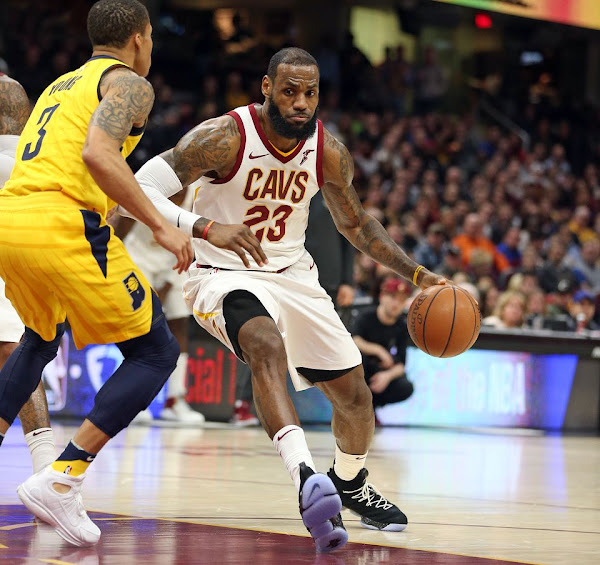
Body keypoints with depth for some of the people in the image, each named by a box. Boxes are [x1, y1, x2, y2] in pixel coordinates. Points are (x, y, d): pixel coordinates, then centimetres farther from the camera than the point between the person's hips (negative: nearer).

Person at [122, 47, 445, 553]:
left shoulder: (329, 153, -8)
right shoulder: (224, 138, -22)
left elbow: (356, 224, 10)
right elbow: (139, 187, -25)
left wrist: (417, 274, -1)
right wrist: (204, 227, -41)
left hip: (291, 274, 6)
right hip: (224, 277, -6)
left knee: (353, 390, 7)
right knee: (268, 344, -38)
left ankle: (349, 484, 38)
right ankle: (305, 477, -51)